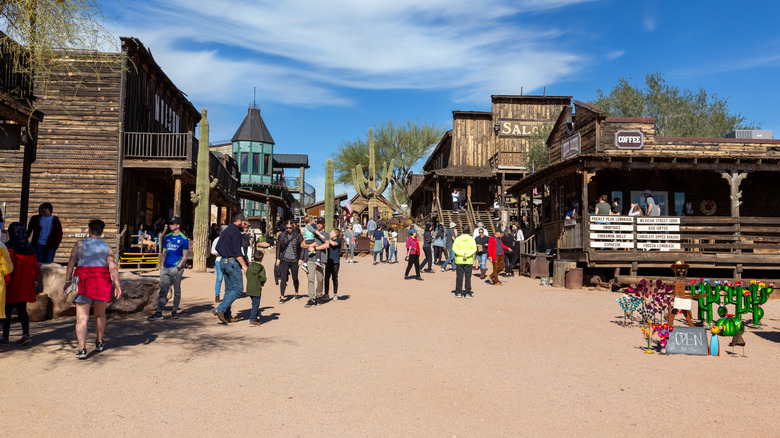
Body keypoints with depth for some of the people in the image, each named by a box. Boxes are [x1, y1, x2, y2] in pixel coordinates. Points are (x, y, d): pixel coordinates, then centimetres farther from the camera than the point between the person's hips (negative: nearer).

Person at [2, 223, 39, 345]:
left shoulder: (10, 247, -12)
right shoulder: (29, 248, 6)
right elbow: (35, 265, 9)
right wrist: (34, 280, 17)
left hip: (12, 284, -5)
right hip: (25, 284, 5)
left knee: (7, 310, 6)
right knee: (22, 310, 8)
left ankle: (5, 337, 14)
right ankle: (26, 334, -5)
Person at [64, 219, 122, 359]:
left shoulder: (79, 244, 5)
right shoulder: (107, 247, 6)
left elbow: (71, 263, -3)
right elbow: (113, 267, -2)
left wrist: (67, 282, -3)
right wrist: (117, 285, -3)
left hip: (82, 280, -1)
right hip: (101, 280, 1)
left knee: (82, 317, -3)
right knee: (100, 314, 19)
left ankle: (82, 349, -14)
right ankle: (99, 343, 32)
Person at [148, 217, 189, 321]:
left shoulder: (183, 239, -1)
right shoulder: (167, 237, 15)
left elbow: (185, 256, -2)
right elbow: (164, 253, 20)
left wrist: (178, 267, -12)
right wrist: (162, 264, 8)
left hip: (177, 268, -4)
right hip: (165, 268, 4)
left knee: (177, 291, 5)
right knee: (163, 290, -1)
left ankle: (174, 311, 15)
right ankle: (159, 313, -4)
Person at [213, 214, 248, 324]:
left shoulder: (225, 231, 17)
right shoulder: (236, 232, -12)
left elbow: (218, 248, 21)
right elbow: (237, 251, -19)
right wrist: (243, 265, -18)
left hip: (223, 261, 10)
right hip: (232, 262, -10)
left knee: (229, 289, 12)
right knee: (238, 288, -5)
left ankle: (227, 316, 12)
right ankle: (220, 309, -13)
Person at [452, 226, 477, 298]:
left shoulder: (458, 239, 1)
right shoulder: (471, 239, 1)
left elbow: (454, 248, -9)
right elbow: (474, 249, -11)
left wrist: (462, 254, -14)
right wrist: (467, 255, -16)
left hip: (459, 260, 0)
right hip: (469, 261, 0)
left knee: (459, 276, 5)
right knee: (468, 277, 4)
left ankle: (458, 293, 7)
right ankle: (467, 293, 4)